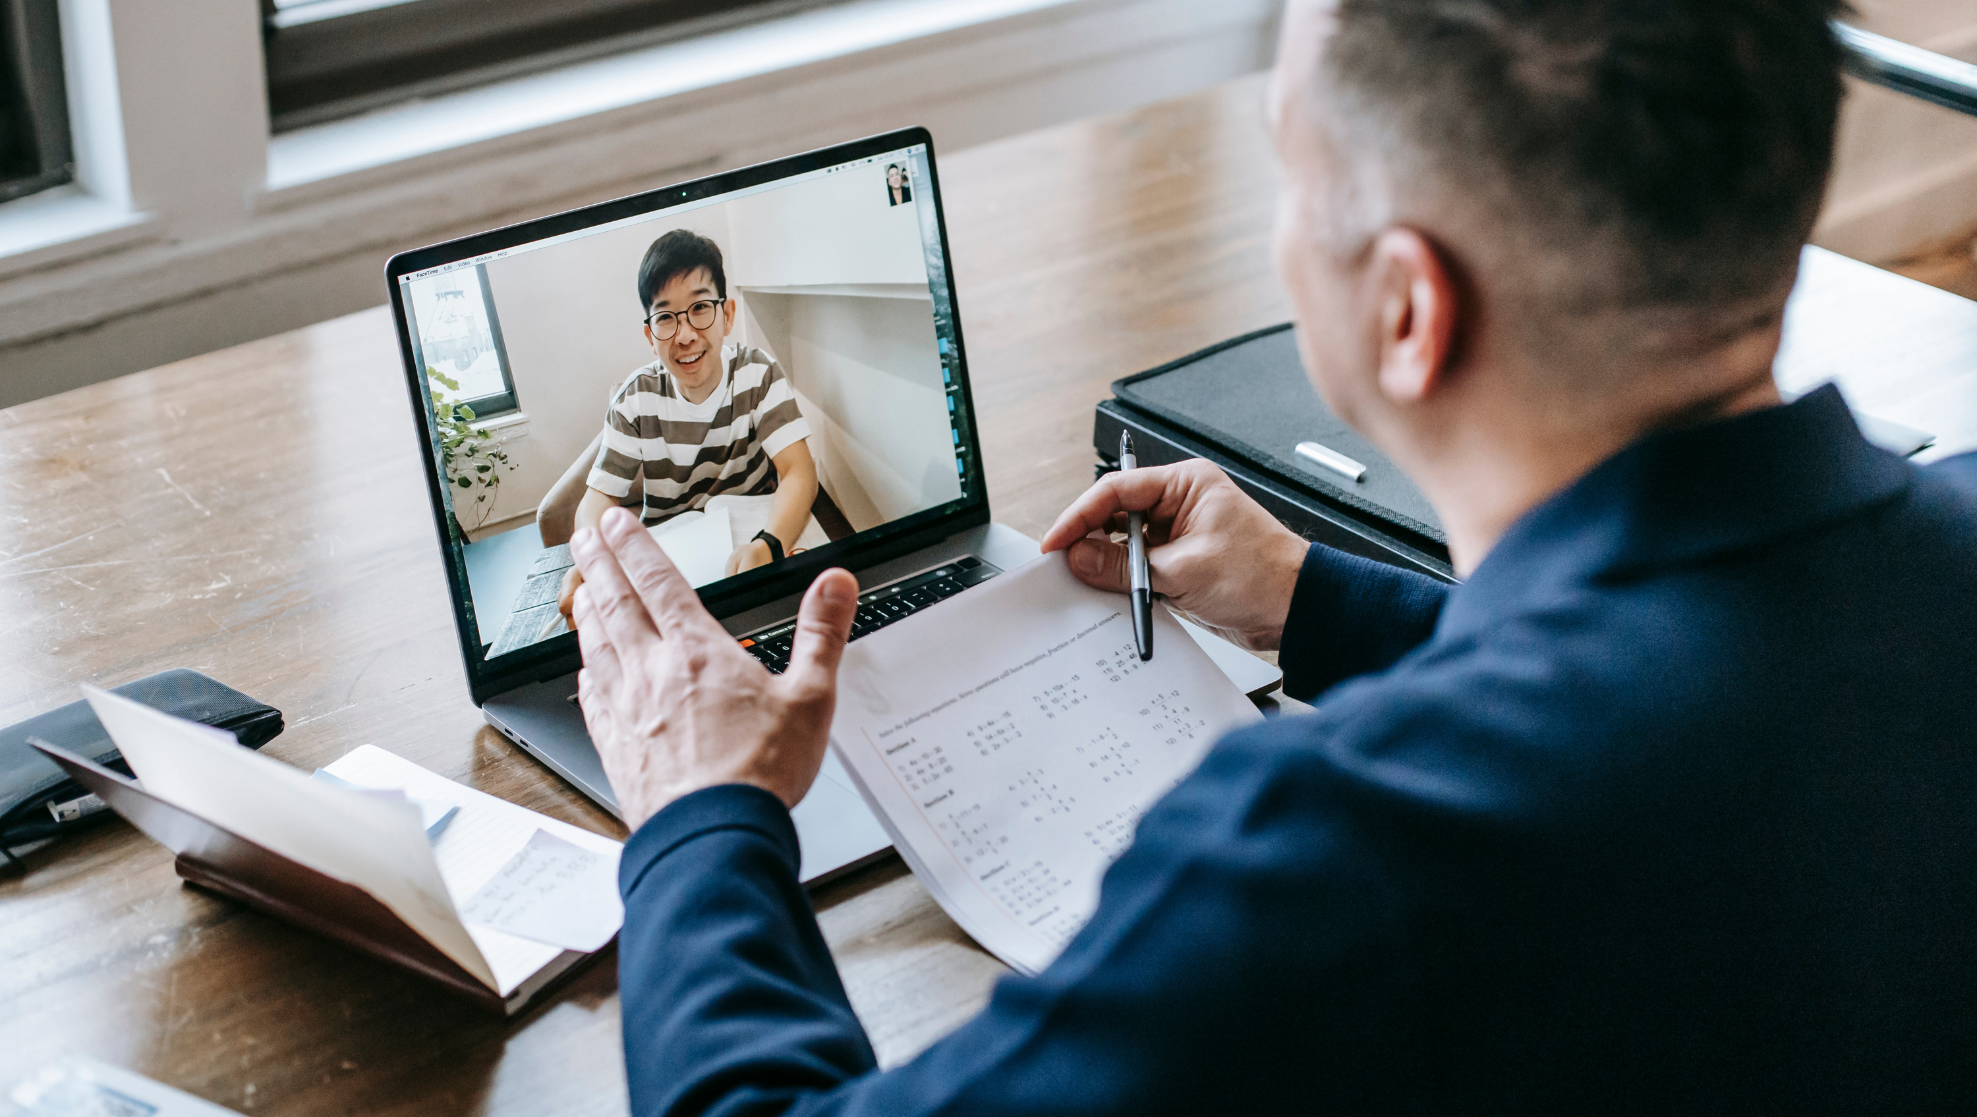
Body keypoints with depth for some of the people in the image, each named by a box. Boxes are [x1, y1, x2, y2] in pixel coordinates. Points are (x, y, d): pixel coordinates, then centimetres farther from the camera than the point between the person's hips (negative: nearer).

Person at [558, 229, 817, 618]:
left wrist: (769, 547, -42)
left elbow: (798, 472, -19)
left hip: (752, 534, 0)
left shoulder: (759, 375, -8)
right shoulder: (636, 398, -5)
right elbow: (600, 495, -6)